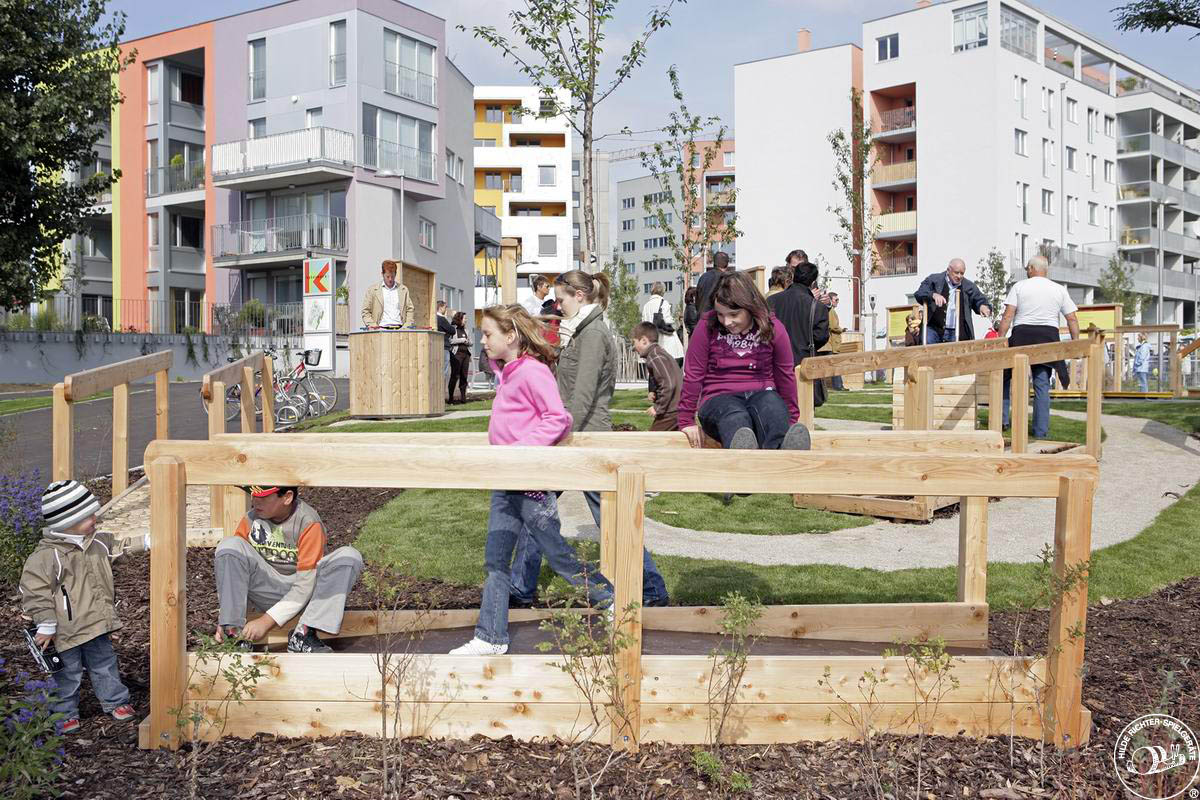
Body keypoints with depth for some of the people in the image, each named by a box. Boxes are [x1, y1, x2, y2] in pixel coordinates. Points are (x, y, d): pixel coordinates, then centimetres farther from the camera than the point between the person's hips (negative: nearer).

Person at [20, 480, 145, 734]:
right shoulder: (46, 555, -21)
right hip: (66, 630, -6)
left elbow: (118, 547, 20)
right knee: (67, 672, 9)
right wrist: (46, 625, -17)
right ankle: (65, 714, 26)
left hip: (97, 624, 7)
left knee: (104, 664, 19)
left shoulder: (97, 543, 1)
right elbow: (35, 592, -19)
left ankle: (115, 701, 33)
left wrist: (145, 542, 12)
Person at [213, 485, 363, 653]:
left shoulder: (309, 523, -20)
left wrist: (266, 621, -25)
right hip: (266, 587, 2)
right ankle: (233, 632, -22)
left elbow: (305, 584, -21)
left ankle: (303, 634, -29)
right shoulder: (251, 518, -8)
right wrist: (224, 615, -18)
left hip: (301, 594, -2)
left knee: (349, 556, -28)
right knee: (230, 544, -22)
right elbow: (230, 559, -6)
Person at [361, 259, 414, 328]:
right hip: (381, 329, -2)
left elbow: (409, 309, 20)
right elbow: (365, 312, 9)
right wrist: (372, 325, -5)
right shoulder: (372, 289, 10)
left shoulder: (403, 289, 17)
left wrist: (407, 325, 4)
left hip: (400, 328, 2)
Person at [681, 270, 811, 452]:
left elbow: (785, 374, 14)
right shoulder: (707, 326, -1)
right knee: (736, 419, -39)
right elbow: (693, 374, 3)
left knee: (774, 408, -38)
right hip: (718, 398, -1)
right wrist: (686, 419, 4)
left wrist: (792, 419, 20)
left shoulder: (772, 328, 3)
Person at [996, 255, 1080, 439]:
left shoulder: (1019, 286, 3)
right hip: (1048, 337, 2)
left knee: (1006, 376, 12)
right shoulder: (1059, 290, 11)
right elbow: (1072, 319, 7)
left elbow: (1008, 316, -6)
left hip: (1022, 336, -2)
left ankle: (1002, 419, 8)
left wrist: (1000, 338, -5)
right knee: (1042, 384, 5)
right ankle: (1041, 431, 6)